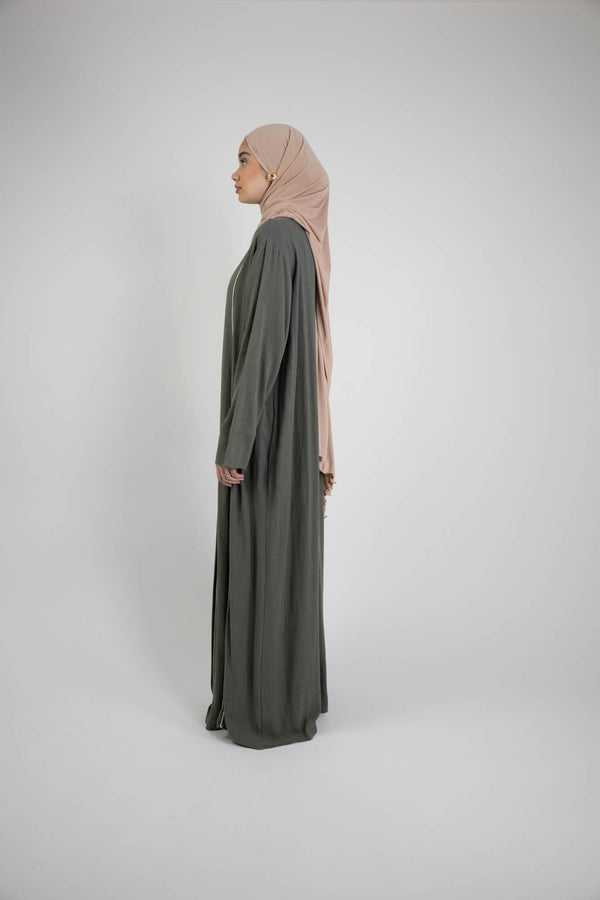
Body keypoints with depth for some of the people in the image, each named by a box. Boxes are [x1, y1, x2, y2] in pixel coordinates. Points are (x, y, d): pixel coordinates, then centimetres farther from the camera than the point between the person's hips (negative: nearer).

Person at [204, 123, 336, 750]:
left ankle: (275, 711, 16)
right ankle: (265, 691, 31)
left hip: (267, 429, -10)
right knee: (265, 558, 16)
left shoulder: (277, 236, -14)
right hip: (277, 425, 10)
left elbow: (264, 343, -22)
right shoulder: (292, 237, 16)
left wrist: (233, 443, -21)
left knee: (267, 561, 0)